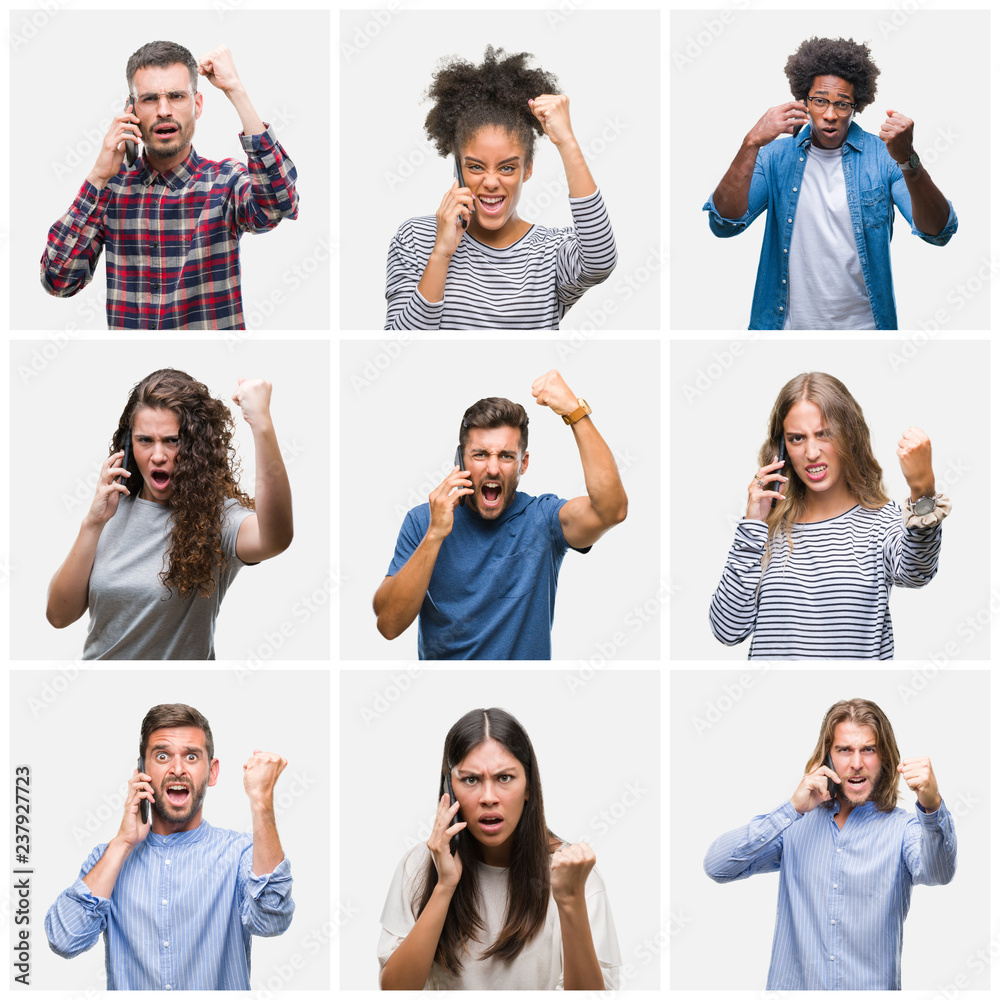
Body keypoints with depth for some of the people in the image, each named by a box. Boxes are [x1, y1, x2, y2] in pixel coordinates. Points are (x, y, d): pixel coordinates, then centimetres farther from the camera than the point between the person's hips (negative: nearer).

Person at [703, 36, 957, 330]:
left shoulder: (882, 157, -7)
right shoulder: (776, 157, -2)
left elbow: (939, 232, -19)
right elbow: (724, 223, -15)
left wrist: (907, 159, -34)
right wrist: (752, 143, -26)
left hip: (863, 324, -1)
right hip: (789, 323, 1)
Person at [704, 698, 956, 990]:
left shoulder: (901, 828, 3)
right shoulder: (797, 824, 8)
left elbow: (936, 873, -18)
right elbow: (716, 867, -2)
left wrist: (931, 806, -35)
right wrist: (792, 809, -7)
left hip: (872, 988, -1)